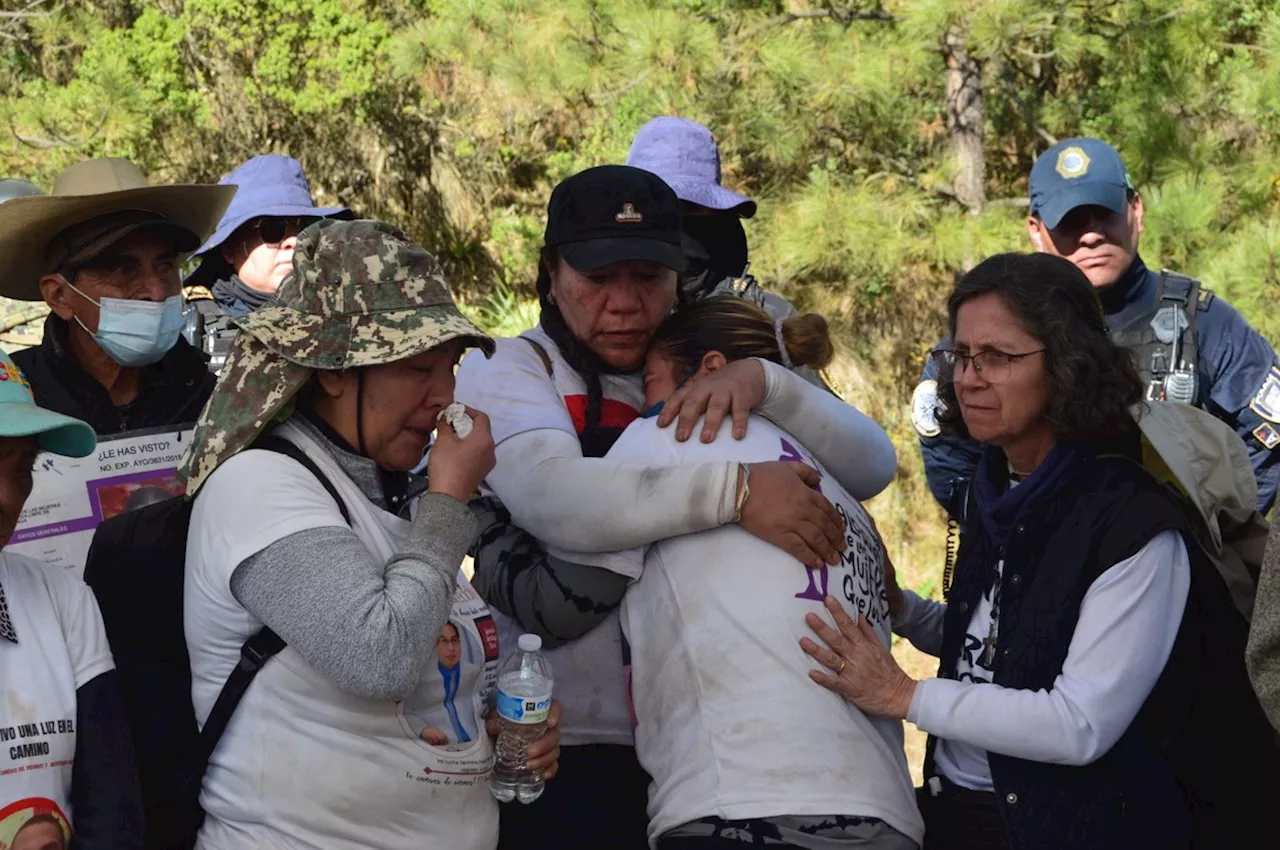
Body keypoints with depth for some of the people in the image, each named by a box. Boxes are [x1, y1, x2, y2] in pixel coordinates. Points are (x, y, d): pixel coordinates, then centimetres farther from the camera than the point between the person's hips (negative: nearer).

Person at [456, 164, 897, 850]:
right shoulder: (506, 371, -2)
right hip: (568, 746, -4)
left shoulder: (707, 379, 10)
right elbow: (550, 496, -22)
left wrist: (765, 382, -16)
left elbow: (874, 467, 1)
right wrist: (733, 492, -29)